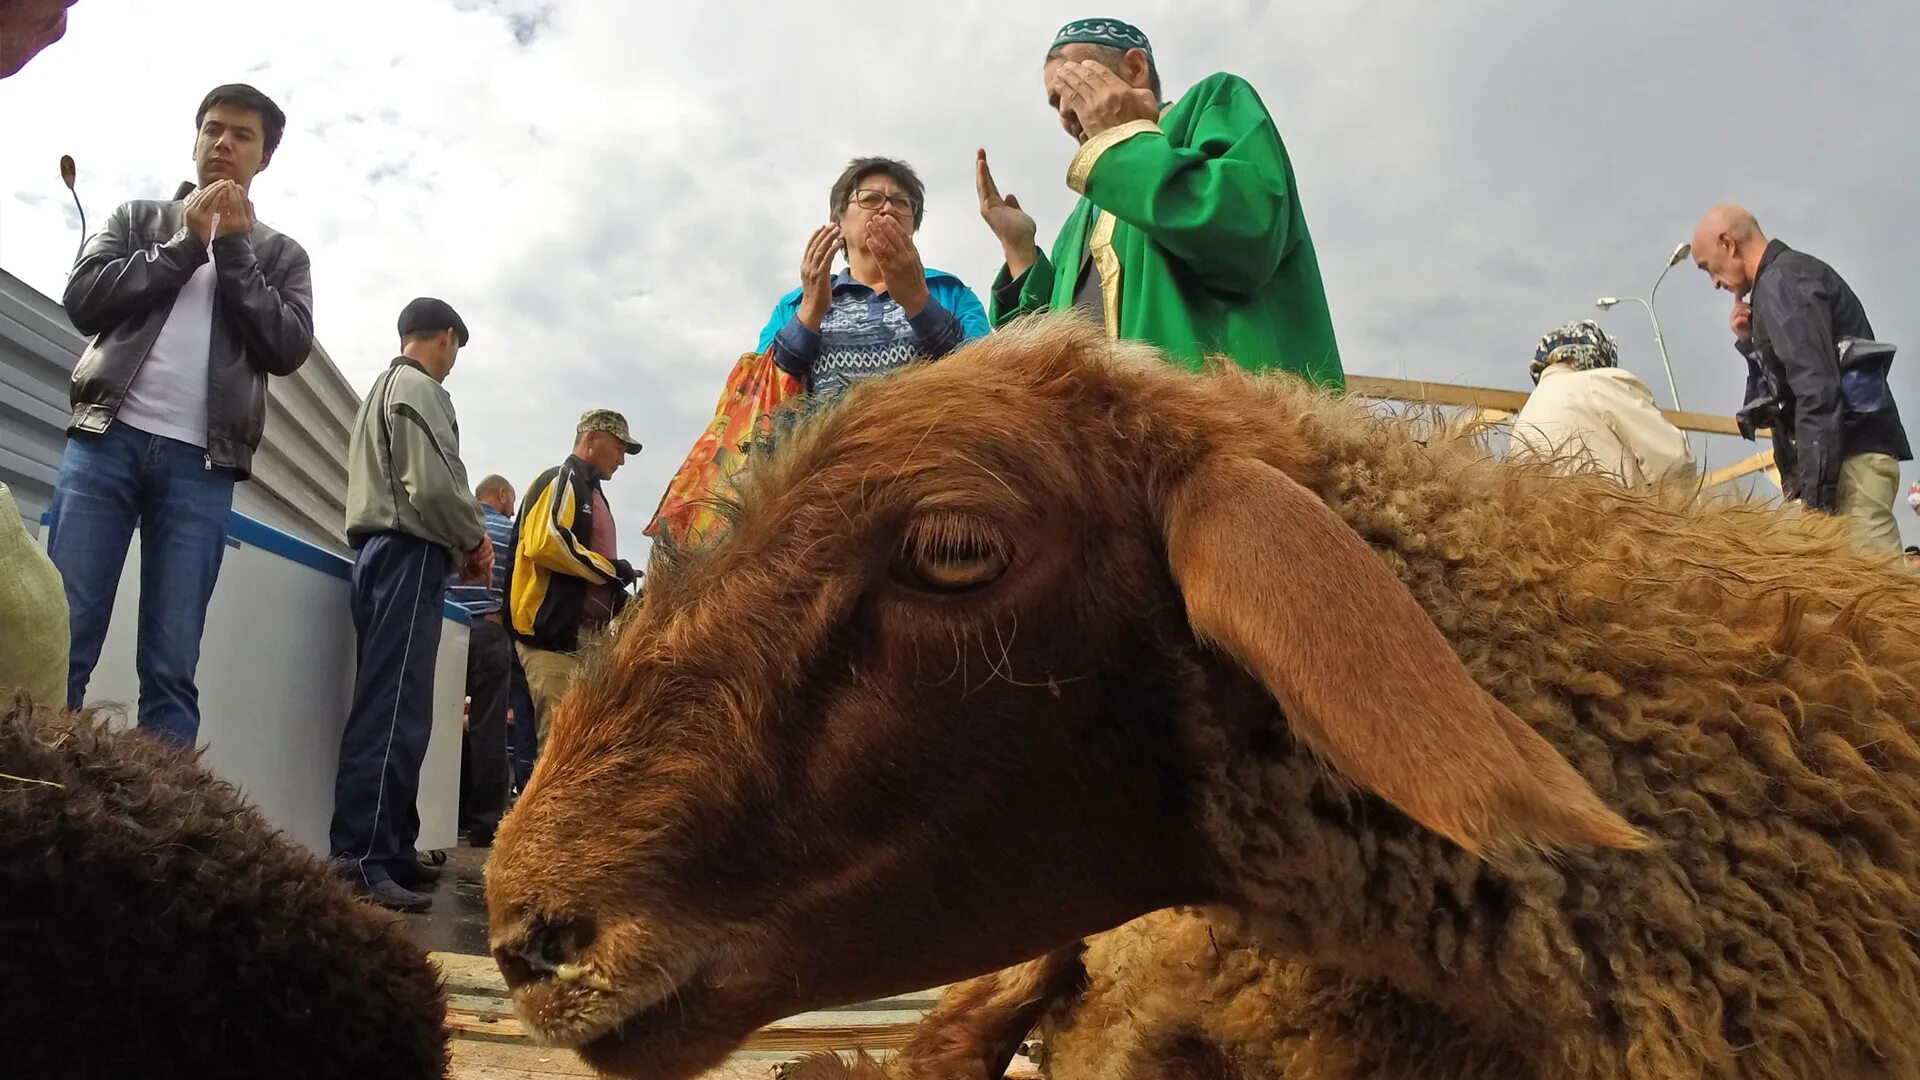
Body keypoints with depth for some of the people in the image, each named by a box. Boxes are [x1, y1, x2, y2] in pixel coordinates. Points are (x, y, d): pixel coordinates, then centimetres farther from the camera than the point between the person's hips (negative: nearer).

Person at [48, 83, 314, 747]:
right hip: (107, 441, 1)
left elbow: (288, 350, 2)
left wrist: (232, 248, -1)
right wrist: (186, 244, 0)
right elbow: (83, 301, 4)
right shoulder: (138, 217, 20)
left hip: (201, 466, 0)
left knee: (172, 670, -5)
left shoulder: (282, 255, 19)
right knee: (58, 646, -8)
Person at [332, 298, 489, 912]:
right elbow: (432, 484, -17)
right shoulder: (420, 388, -5)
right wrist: (475, 539, -1)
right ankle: (361, 859, -16)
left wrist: (456, 547, 13)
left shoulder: (383, 388, 26)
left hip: (384, 551, 10)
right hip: (408, 554, -10)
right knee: (393, 709, -14)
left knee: (393, 707, 9)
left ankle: (391, 848, 12)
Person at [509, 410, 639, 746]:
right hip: (555, 632, -10)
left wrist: (620, 599, 13)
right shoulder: (562, 480, -4)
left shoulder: (592, 494, 25)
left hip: (583, 637, 10)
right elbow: (548, 542, -22)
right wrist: (611, 569, -12)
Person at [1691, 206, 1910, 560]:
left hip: (1850, 456, -10)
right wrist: (1752, 342, 15)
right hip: (1852, 449, 10)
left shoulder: (1780, 283, -8)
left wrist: (1815, 492, -21)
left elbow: (1817, 390, -19)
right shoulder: (1793, 274, 23)